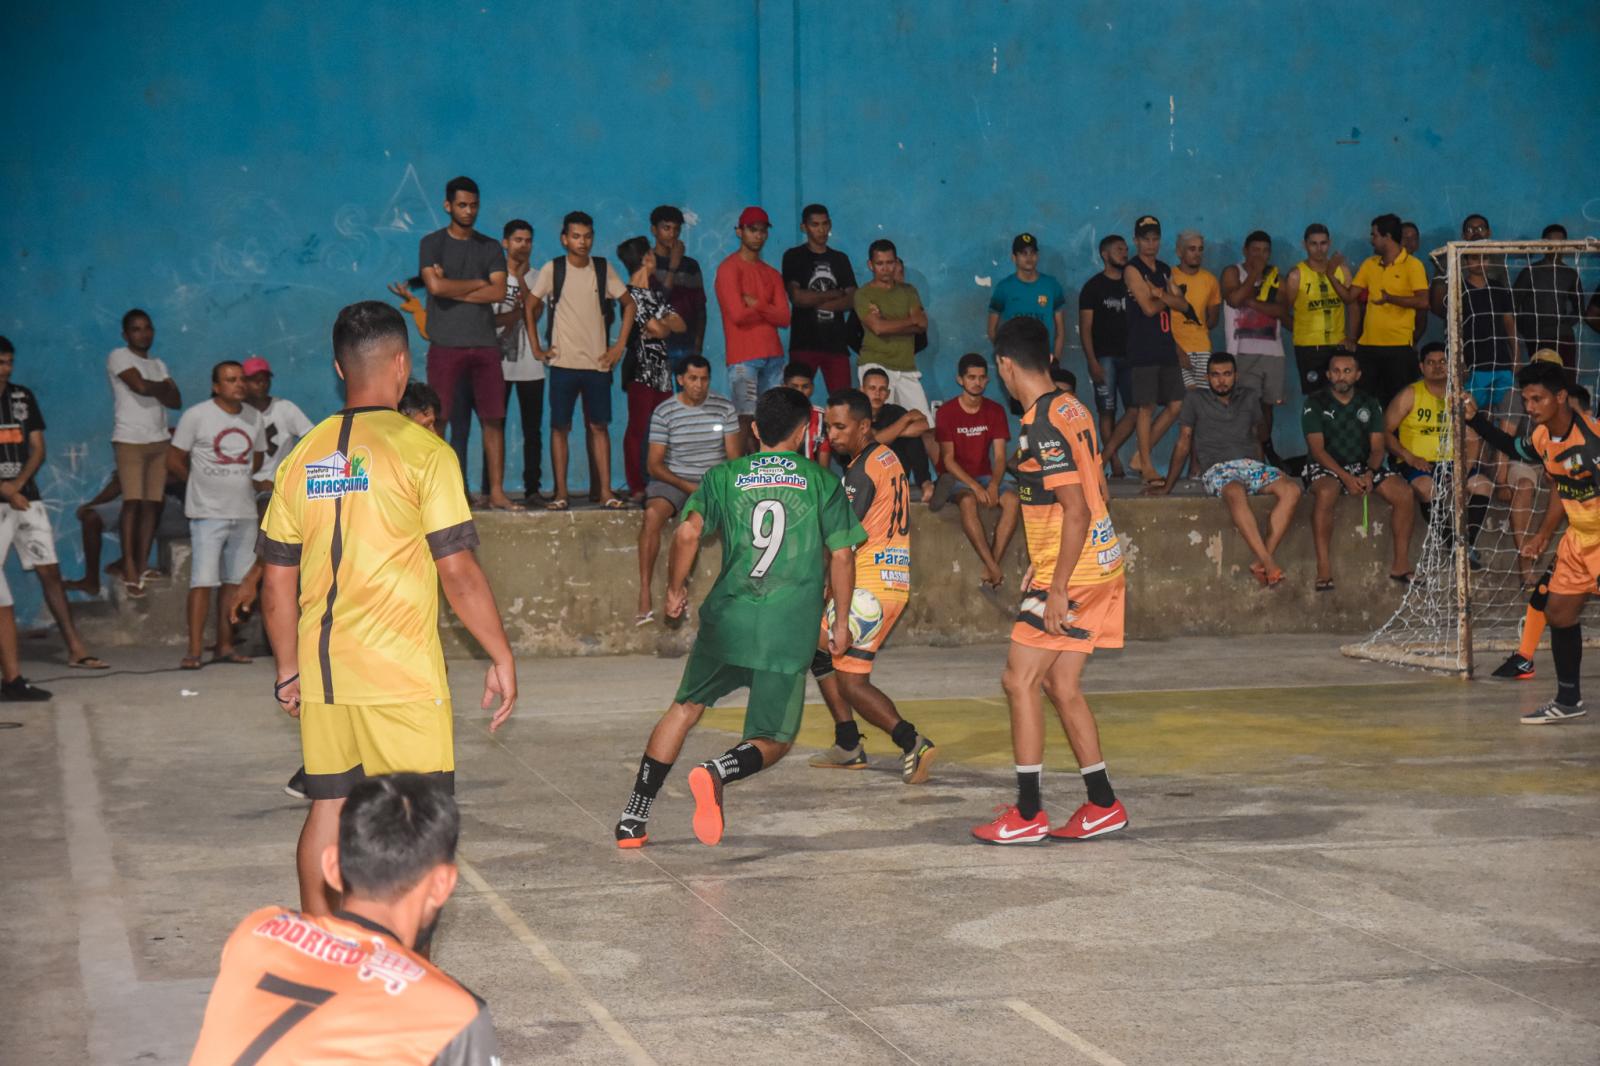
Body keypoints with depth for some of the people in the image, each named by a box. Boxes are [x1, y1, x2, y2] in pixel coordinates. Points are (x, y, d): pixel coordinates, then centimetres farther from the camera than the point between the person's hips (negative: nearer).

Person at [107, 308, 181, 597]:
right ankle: (130, 569, -12)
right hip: (130, 440, -6)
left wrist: (155, 390, -8)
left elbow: (176, 400, 9)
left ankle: (143, 566, 4)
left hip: (160, 440, 6)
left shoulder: (158, 365, 20)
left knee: (153, 503, 1)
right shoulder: (119, 357, 0)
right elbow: (141, 386, -16)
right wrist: (162, 388, 4)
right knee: (133, 501, -12)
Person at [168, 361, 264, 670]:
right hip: (208, 513, -5)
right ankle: (194, 650, -9)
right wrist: (202, 482, 7)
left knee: (235, 581, 8)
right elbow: (174, 461, 0)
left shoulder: (254, 417, 9)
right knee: (203, 581, -10)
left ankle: (225, 645, 16)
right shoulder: (196, 416, -6)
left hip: (244, 512, 5)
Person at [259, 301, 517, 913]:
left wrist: (288, 670, 21)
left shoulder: (303, 456, 7)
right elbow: (458, 573, -11)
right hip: (402, 677, -5)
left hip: (322, 673, 6)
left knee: (328, 808, 14)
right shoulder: (420, 451, -8)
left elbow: (277, 581, 11)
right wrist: (501, 658, -3)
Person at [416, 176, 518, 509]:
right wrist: (477, 284, -2)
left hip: (485, 344, 3)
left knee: (493, 419, 0)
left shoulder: (490, 247, 12)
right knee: (438, 419, -3)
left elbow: (499, 292, -2)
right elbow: (436, 286, -12)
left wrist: (453, 289, -7)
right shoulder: (432, 243, 4)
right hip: (445, 344, -3)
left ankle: (497, 491, 3)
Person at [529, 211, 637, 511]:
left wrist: (619, 346, 5)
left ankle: (605, 491, 6)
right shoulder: (552, 269, -1)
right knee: (560, 427, 0)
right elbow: (531, 307, 6)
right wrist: (536, 348, 1)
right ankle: (561, 493, 3)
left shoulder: (603, 269, 4)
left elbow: (629, 305, 12)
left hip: (598, 363, 2)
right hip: (563, 362, -2)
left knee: (599, 426, 3)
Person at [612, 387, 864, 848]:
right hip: (791, 632, -2)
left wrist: (675, 588, 9)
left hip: (727, 619, 2)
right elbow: (841, 555, 1)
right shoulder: (822, 481, 6)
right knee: (772, 741, 8)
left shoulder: (724, 476, 8)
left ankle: (633, 818, 17)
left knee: (685, 708, 21)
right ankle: (717, 772, -26)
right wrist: (842, 620, 12)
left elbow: (688, 532, -5)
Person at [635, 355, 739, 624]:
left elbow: (734, 457, 3)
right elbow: (654, 464, -3)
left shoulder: (724, 408, 2)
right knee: (653, 514, -33)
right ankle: (644, 597, -35)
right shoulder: (664, 412, -3)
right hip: (674, 479, -2)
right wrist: (686, 486, -16)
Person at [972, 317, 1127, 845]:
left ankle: (1028, 814, -1)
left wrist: (1057, 587, -22)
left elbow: (1076, 511, -23)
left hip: (1073, 574, -9)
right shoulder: (1071, 408, 11)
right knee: (1061, 686, 13)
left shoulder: (1042, 425, -18)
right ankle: (1102, 806, 16)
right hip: (1099, 565, 9)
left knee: (1020, 679, -3)